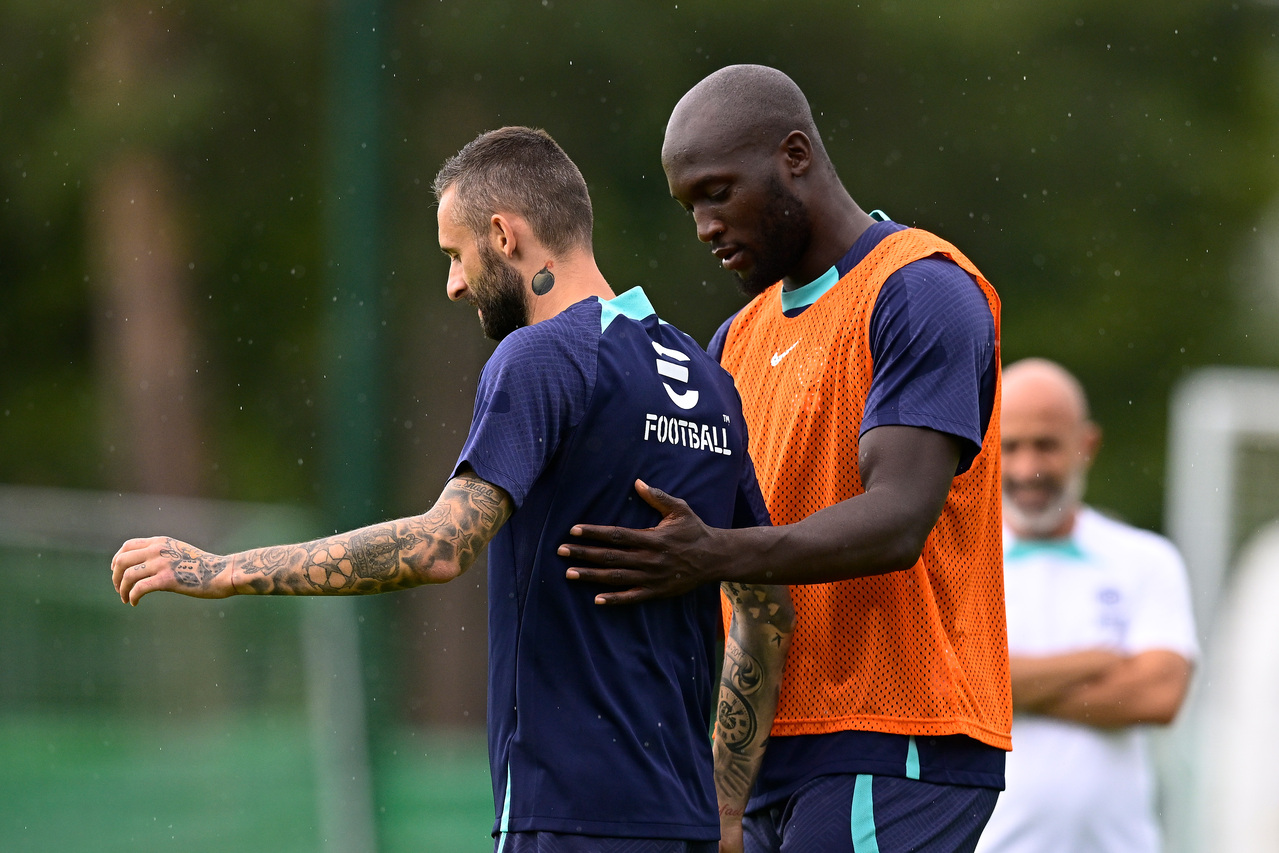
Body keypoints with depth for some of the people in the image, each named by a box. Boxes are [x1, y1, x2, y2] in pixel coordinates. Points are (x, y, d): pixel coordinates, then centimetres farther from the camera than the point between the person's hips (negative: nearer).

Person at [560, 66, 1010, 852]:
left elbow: (897, 523, -20)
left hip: (890, 753, -9)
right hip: (779, 754, 9)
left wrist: (717, 558, -33)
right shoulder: (743, 337, 21)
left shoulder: (921, 293, -8)